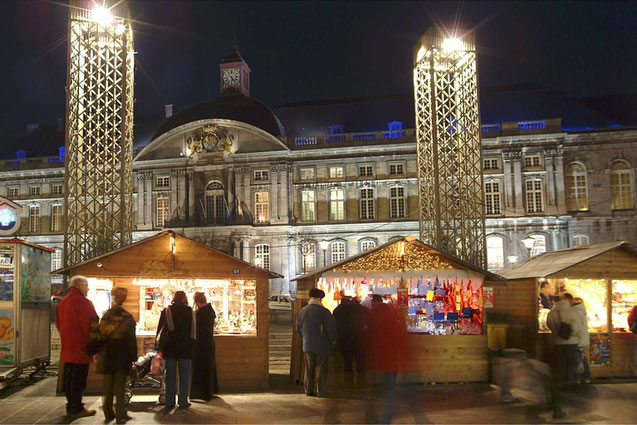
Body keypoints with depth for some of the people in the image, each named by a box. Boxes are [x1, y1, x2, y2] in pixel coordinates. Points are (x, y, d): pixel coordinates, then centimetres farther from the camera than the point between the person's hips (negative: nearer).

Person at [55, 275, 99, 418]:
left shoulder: (62, 302, 13)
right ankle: (76, 408, 2)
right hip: (80, 347, -9)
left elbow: (58, 323, 19)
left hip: (67, 347, 9)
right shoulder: (83, 302, -15)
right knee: (79, 379, -2)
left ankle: (71, 406, 22)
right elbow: (91, 325, -19)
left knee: (69, 378, 14)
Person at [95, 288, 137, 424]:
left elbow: (100, 335, 5)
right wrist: (133, 356, -2)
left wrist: (100, 354, 12)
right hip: (122, 355, -3)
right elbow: (131, 338, -8)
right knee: (120, 386, 3)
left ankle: (108, 413, 18)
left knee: (107, 385, 13)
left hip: (107, 354, 3)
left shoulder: (106, 316, 2)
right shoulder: (127, 317, -9)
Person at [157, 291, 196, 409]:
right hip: (185, 348, -2)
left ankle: (169, 401, 9)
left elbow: (160, 329, 5)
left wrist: (160, 346, 12)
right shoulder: (189, 311, -2)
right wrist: (192, 347, 5)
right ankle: (183, 401, 5)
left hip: (169, 347, 2)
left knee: (170, 376, 8)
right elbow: (193, 331, -2)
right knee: (184, 376, 5)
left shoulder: (166, 311, 2)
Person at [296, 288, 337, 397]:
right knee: (320, 369, 4)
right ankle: (319, 391, 7)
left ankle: (308, 390, 18)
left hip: (307, 345, 4)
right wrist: (333, 341, 2)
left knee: (309, 369, 13)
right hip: (322, 345, -4)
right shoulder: (324, 311, -16)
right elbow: (331, 328, -14)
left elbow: (298, 328, 11)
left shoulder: (302, 311, 1)